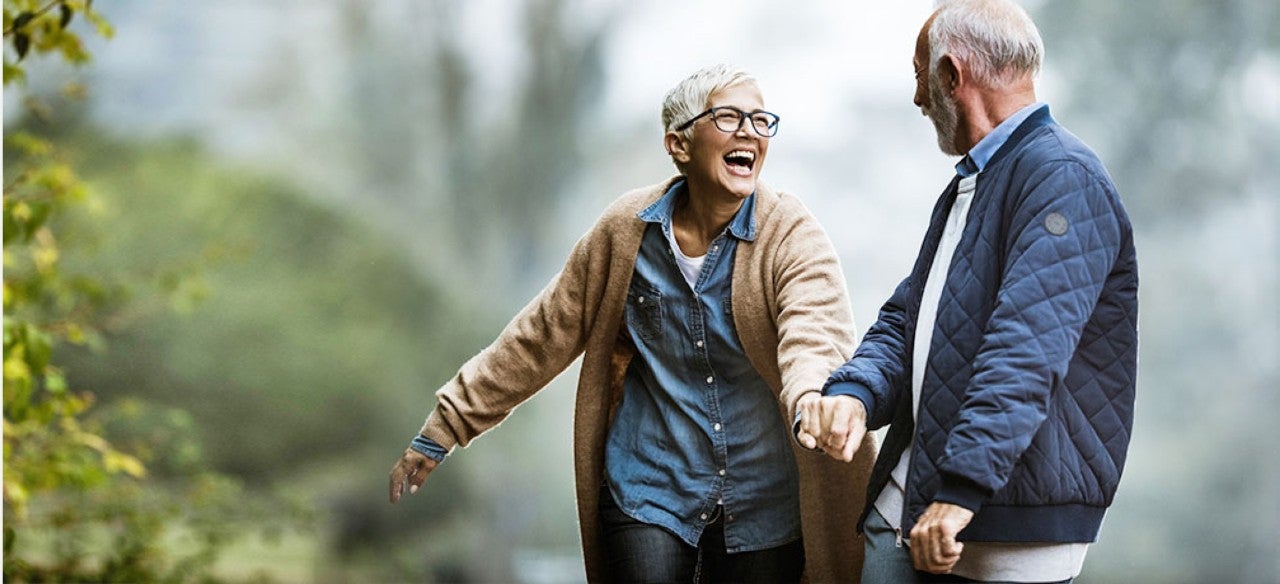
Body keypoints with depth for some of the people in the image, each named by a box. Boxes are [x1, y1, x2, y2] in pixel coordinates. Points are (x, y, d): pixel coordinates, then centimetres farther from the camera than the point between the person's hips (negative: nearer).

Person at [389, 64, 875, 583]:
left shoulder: (794, 238, -10)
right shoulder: (626, 229, -2)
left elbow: (814, 344, -28)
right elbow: (542, 335, 7)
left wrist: (817, 405, -52)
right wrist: (445, 427, 8)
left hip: (762, 511, -1)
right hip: (647, 497, 1)